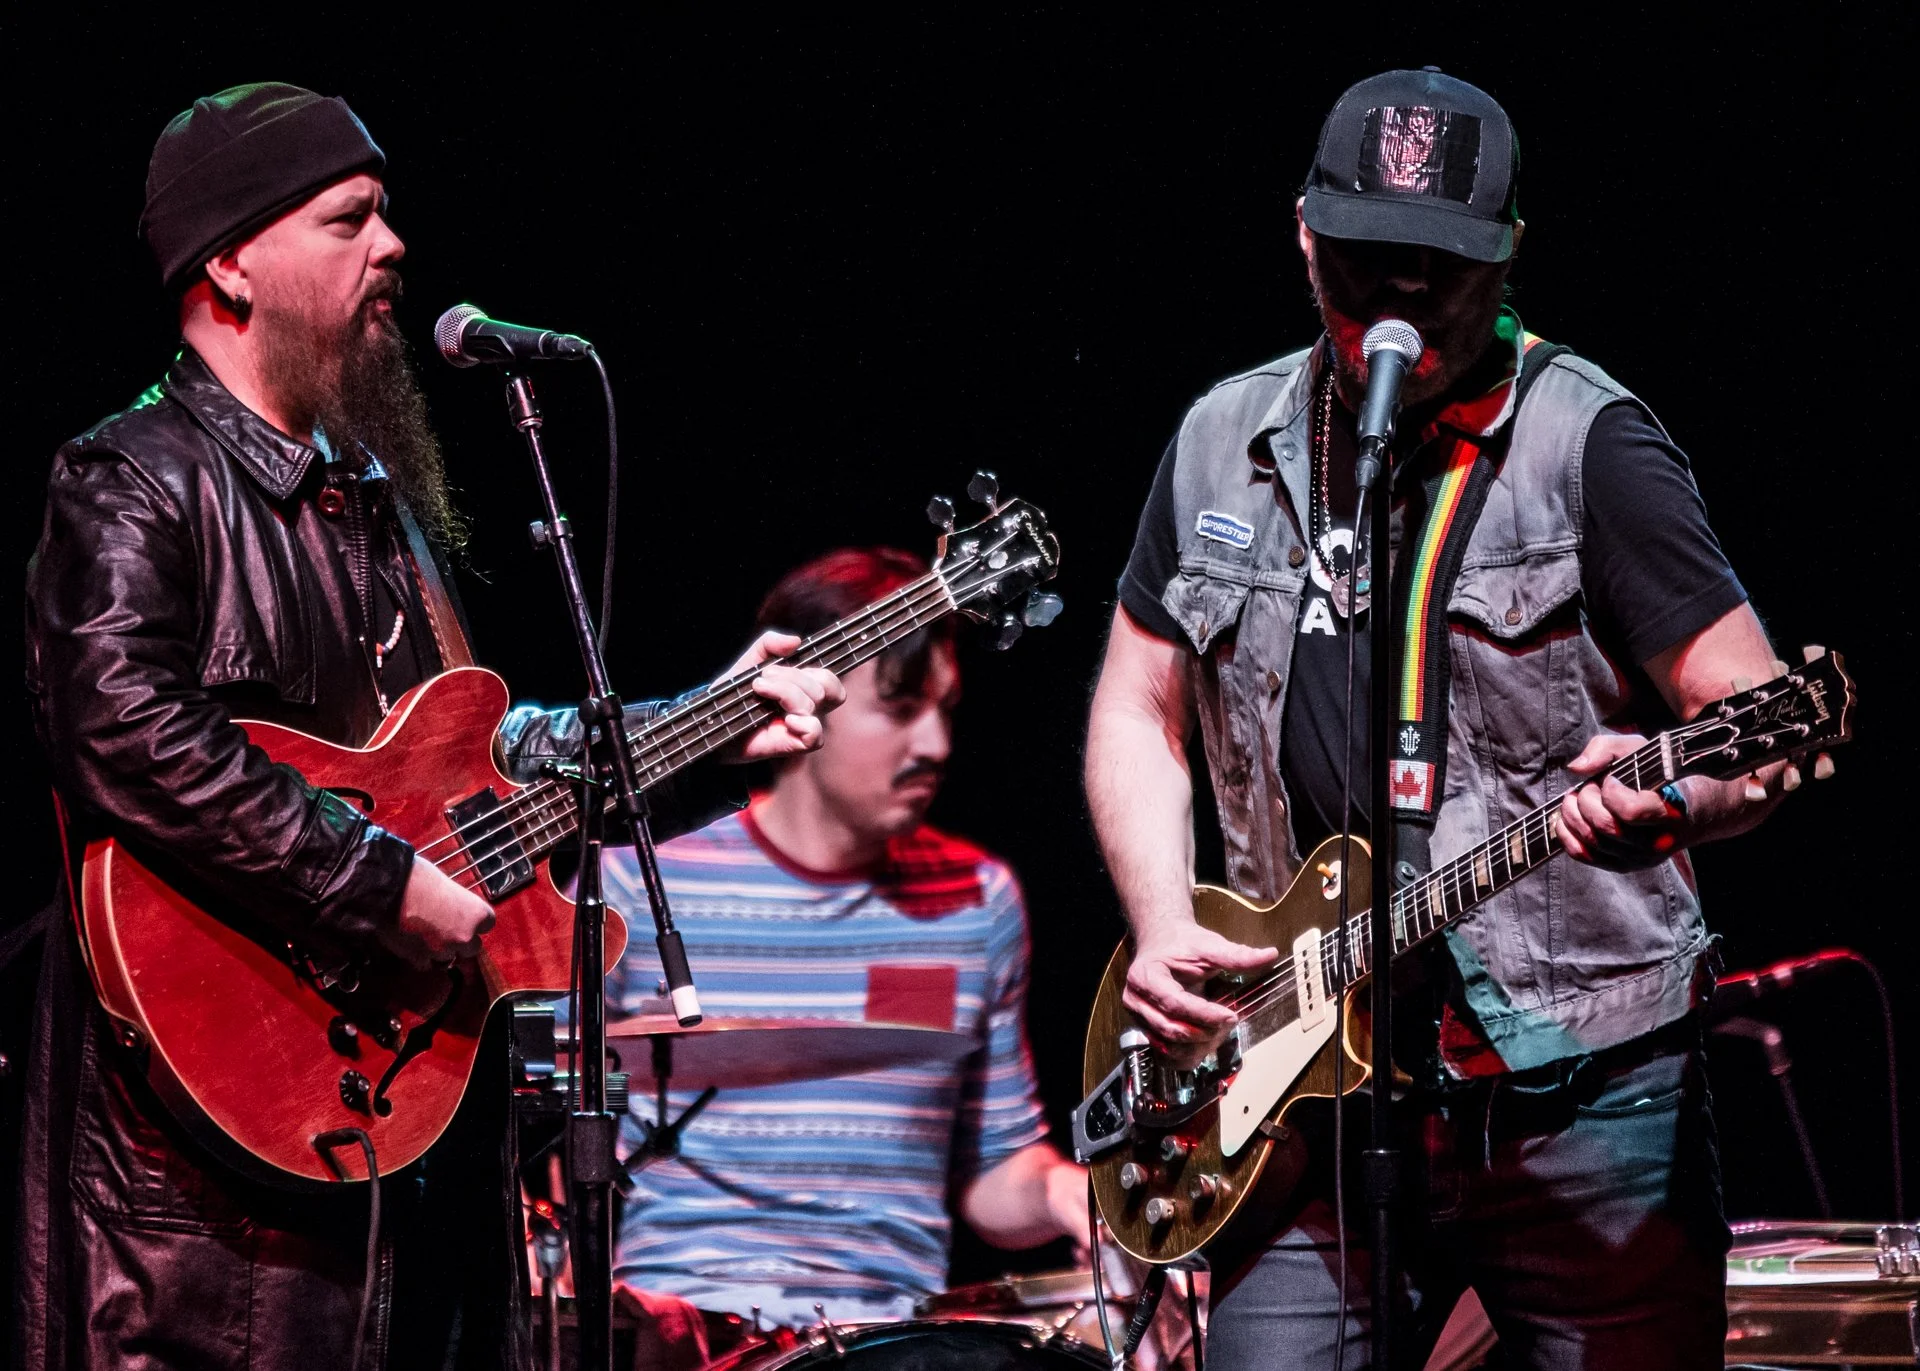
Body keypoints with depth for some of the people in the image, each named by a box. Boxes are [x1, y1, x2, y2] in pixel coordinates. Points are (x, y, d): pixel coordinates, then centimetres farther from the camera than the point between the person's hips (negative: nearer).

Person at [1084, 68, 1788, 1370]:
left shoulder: (1586, 442, -5)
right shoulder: (1224, 444, 10)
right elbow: (1139, 707, 19)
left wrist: (1673, 800, -31)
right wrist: (1164, 925, 3)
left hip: (1577, 1086, -3)